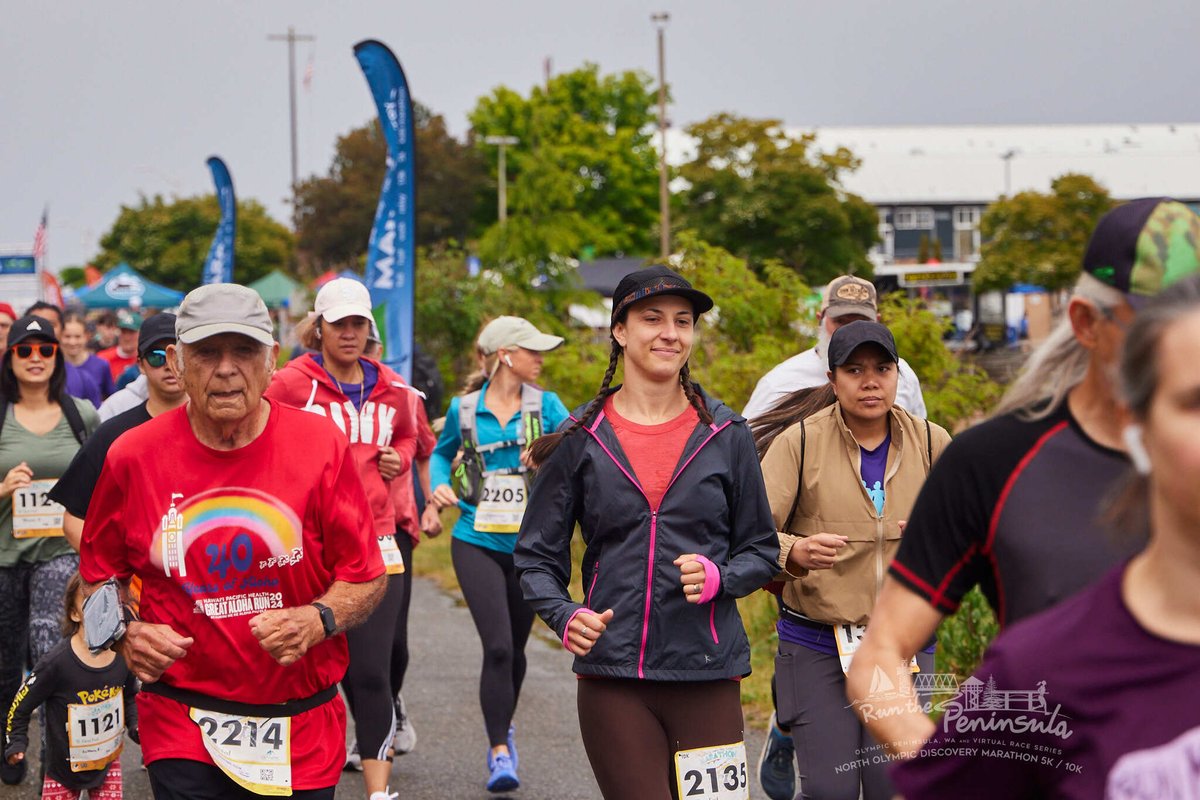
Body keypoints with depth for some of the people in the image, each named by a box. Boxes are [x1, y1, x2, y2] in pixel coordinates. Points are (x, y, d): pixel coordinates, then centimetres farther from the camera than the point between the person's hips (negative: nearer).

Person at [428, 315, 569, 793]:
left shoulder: (545, 405, 1)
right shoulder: (464, 409, 1)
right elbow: (441, 453, 18)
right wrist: (440, 487, -1)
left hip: (530, 544, 2)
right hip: (477, 543, -2)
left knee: (515, 648, 12)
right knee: (497, 646, -14)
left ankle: (503, 728, 37)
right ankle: (499, 752, -7)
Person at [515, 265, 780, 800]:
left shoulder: (725, 435, 6)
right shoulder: (581, 440, 4)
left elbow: (761, 550, 12)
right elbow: (536, 556, 8)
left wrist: (718, 576, -10)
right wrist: (564, 615, -12)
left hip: (707, 674, 1)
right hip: (613, 677, -1)